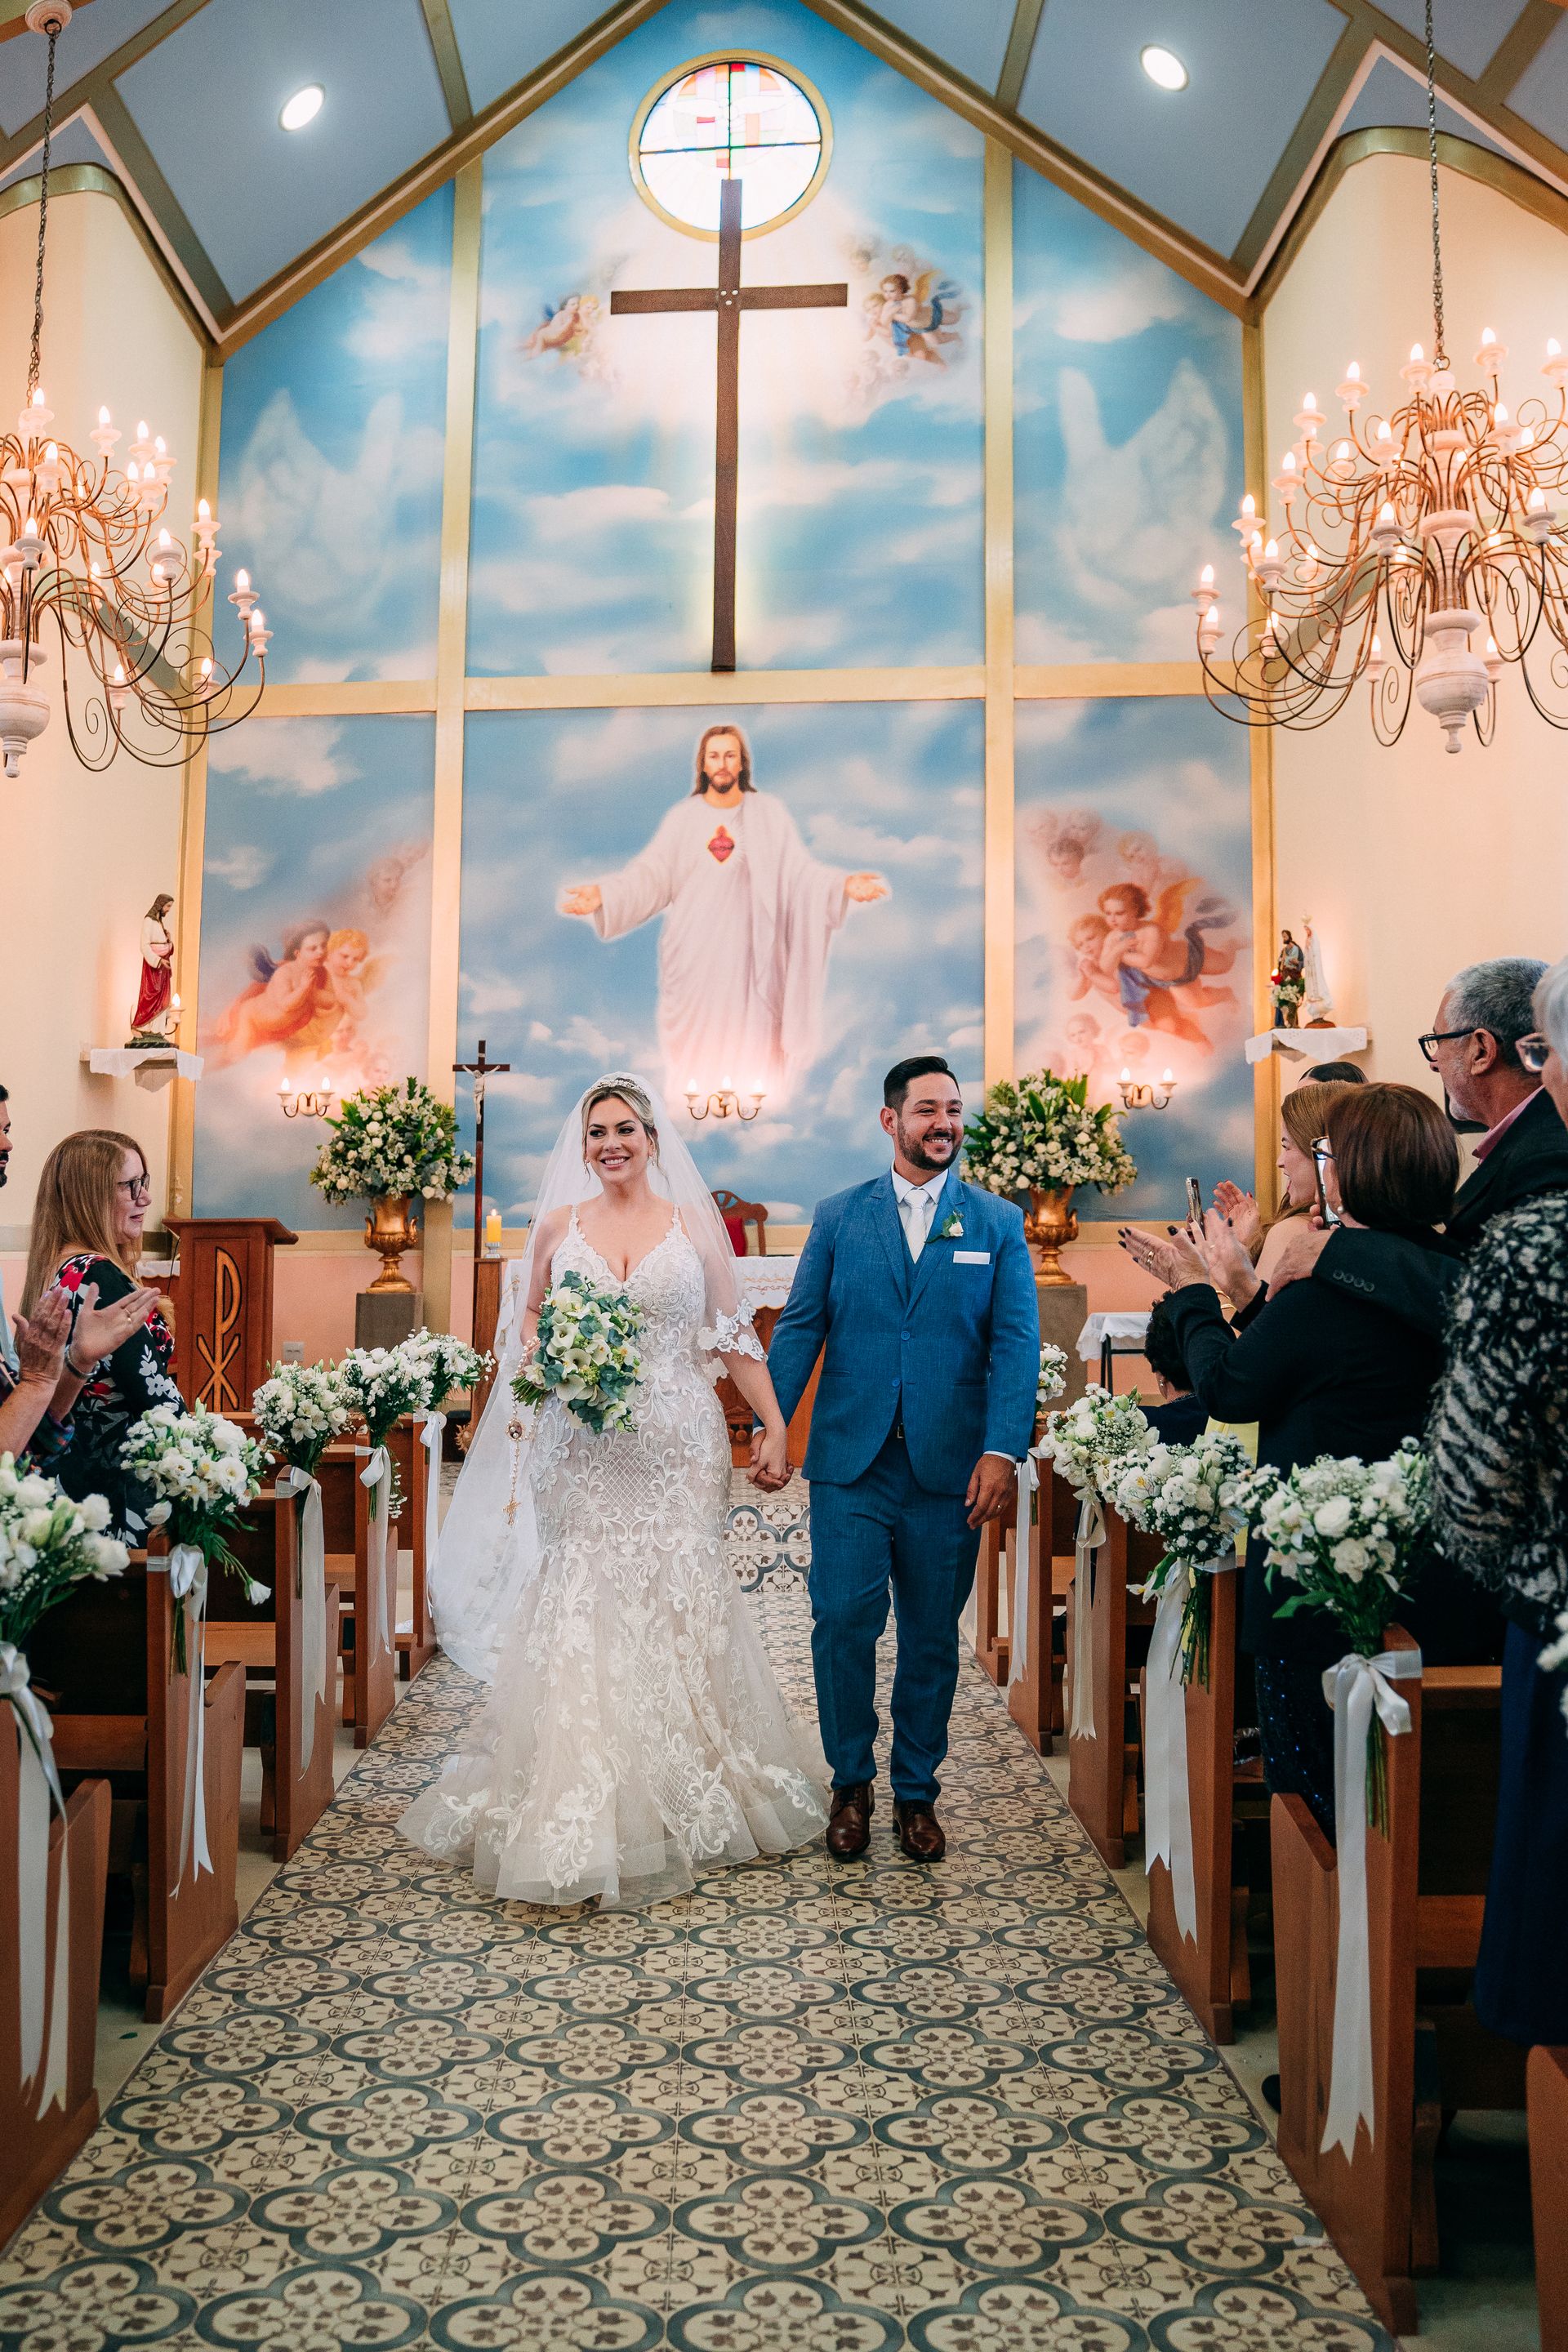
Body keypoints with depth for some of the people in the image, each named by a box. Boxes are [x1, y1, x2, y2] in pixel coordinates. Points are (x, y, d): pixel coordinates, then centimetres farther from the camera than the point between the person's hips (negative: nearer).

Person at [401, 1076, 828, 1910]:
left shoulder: (696, 1225, 5)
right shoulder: (559, 1224, 8)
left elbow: (733, 1337, 5)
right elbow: (527, 1316, 17)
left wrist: (774, 1425, -1)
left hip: (678, 1443, 0)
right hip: (584, 1449, 1)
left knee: (680, 1600, 0)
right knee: (583, 1603, -4)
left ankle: (686, 1799, 16)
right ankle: (582, 1808, 7)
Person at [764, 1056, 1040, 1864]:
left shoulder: (998, 1224, 5)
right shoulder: (838, 1218, 7)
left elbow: (1016, 1343, -1)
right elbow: (799, 1328, 5)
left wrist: (1003, 1450, -12)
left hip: (949, 1467, 0)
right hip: (850, 1462, 0)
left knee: (932, 1636, 9)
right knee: (844, 1620, -4)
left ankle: (916, 1791, 26)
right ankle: (851, 1782, 18)